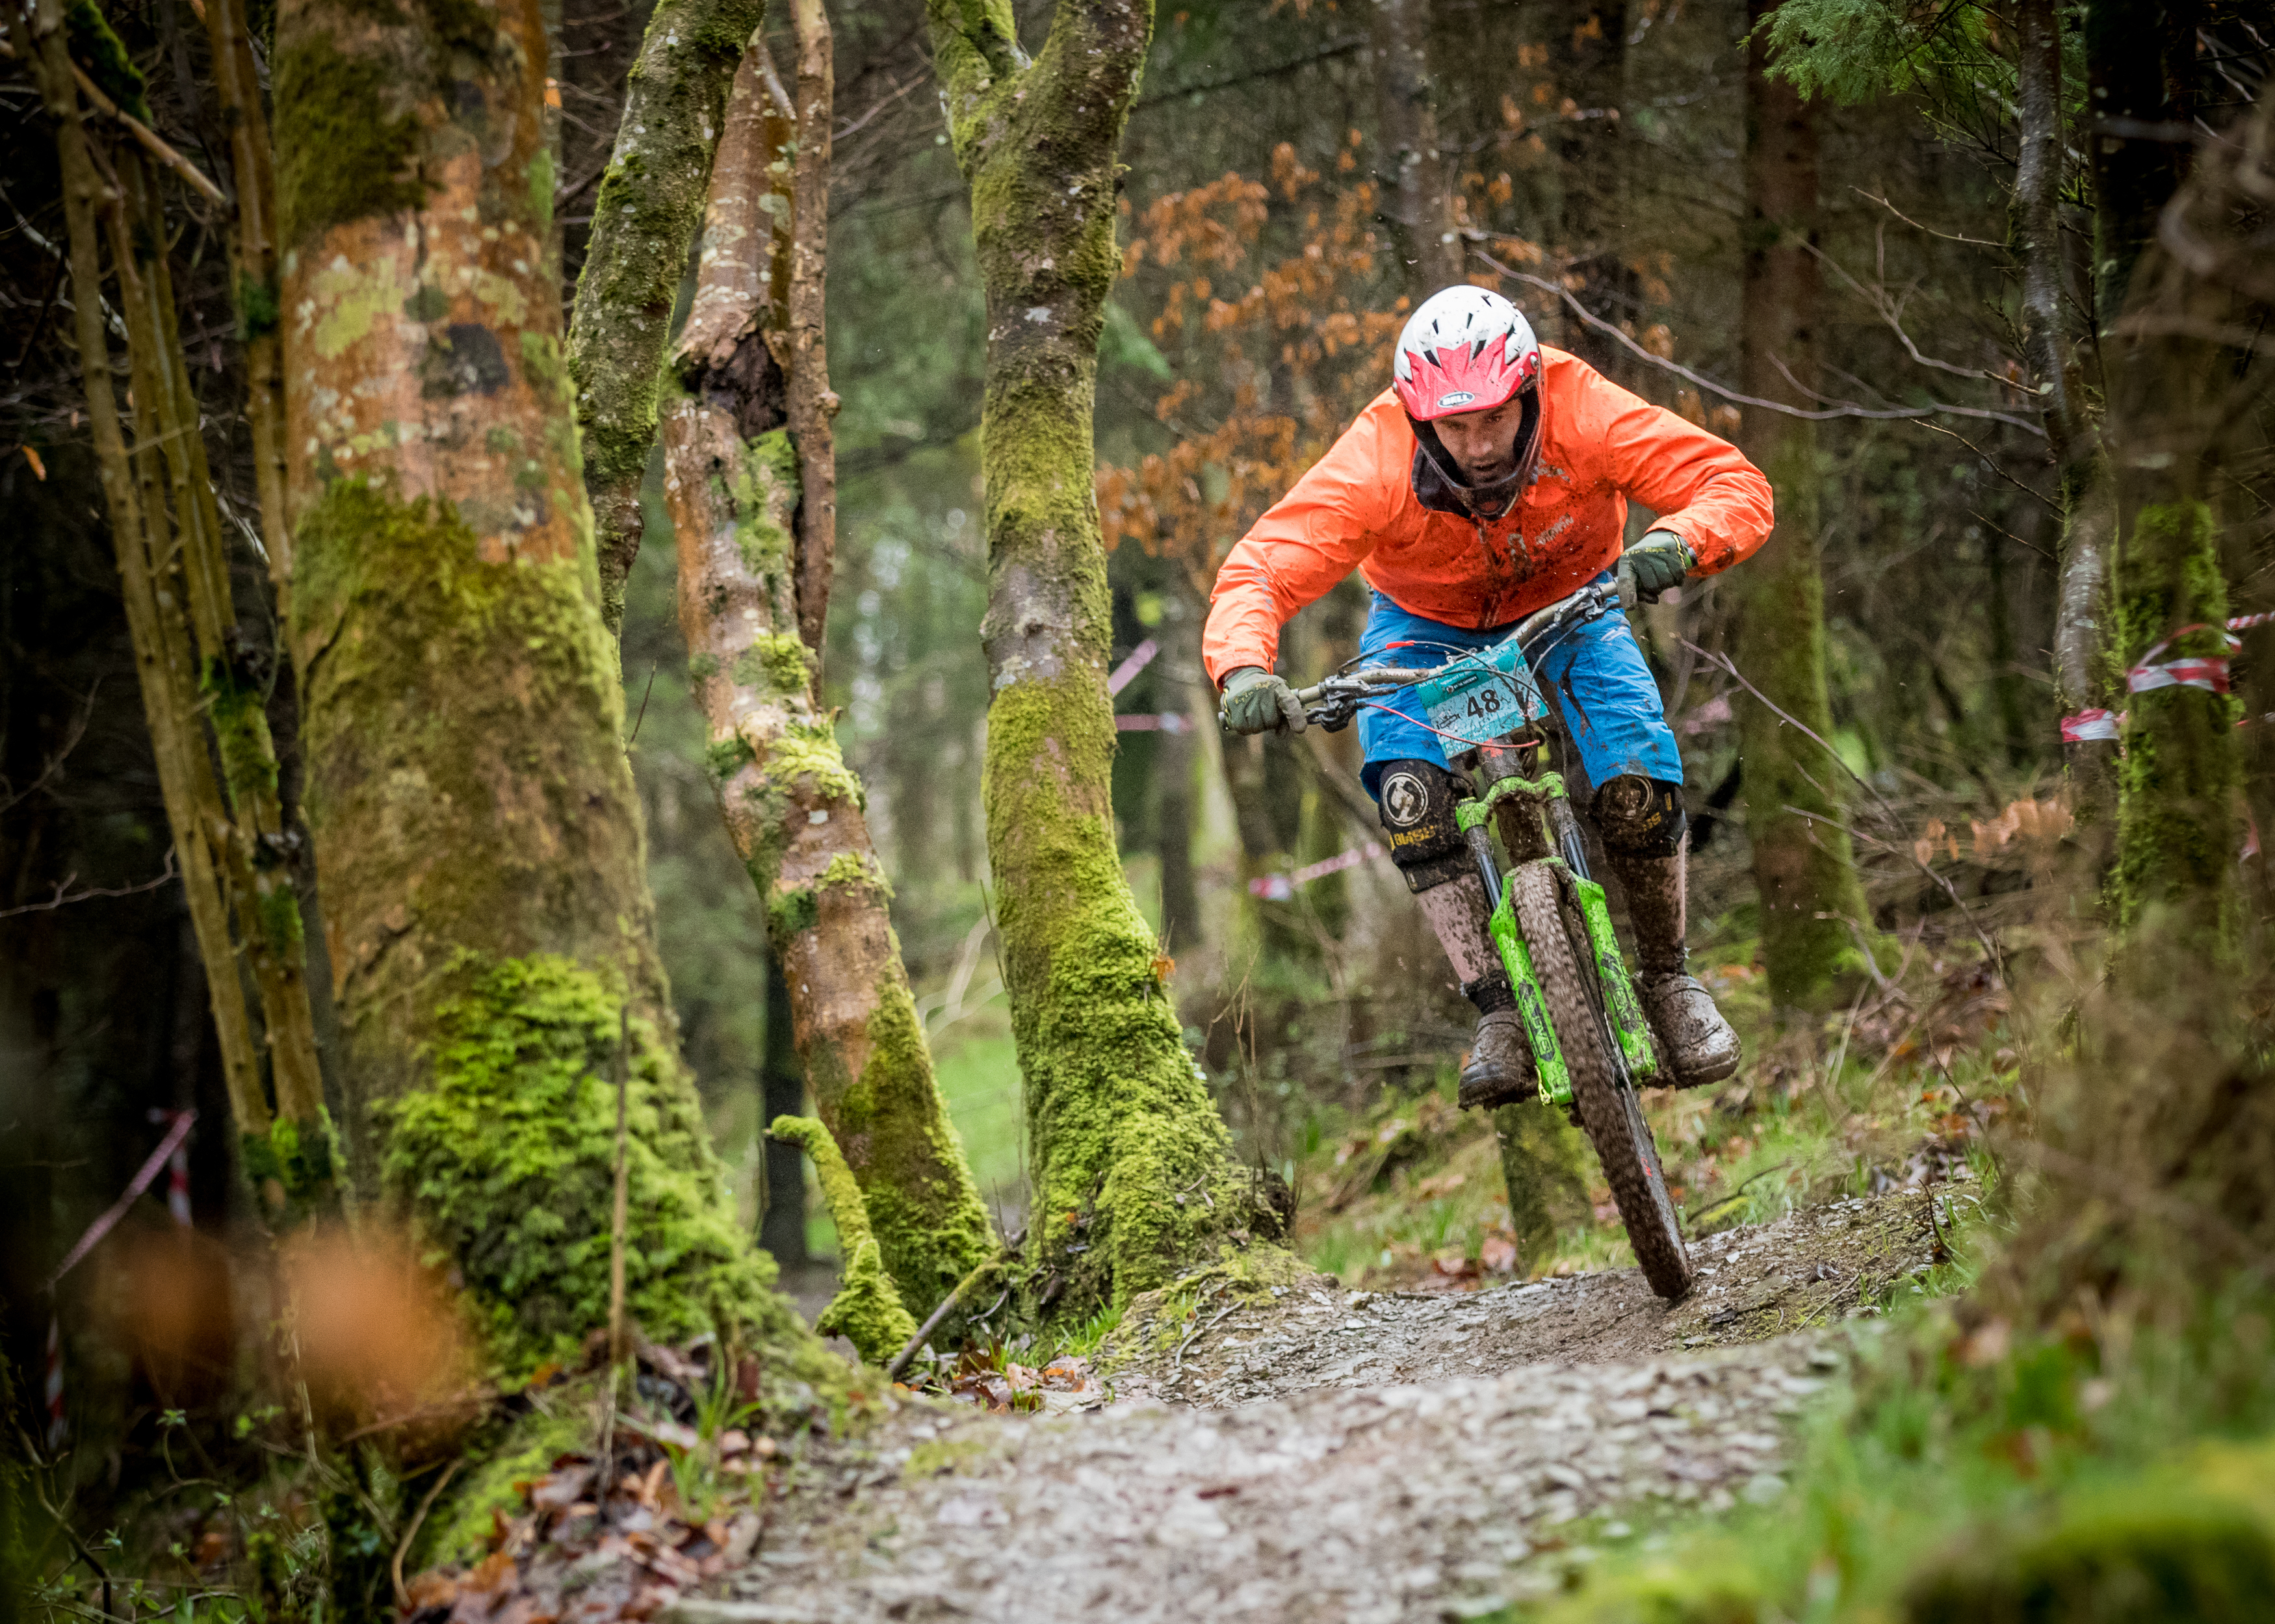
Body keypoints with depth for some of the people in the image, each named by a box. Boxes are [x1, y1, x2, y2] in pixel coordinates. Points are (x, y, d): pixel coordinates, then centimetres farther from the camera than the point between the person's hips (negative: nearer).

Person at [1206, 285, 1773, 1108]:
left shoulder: (1582, 413, -32)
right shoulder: (1374, 462, -32)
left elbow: (1737, 484, -31)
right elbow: (1260, 571, -33)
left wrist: (1674, 543, -53)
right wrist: (1244, 669, -53)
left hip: (1568, 607, 0)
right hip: (1427, 624, 0)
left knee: (1638, 784, -23)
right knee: (1409, 794, -27)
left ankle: (1668, 980, 2)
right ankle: (1500, 1012, -15)